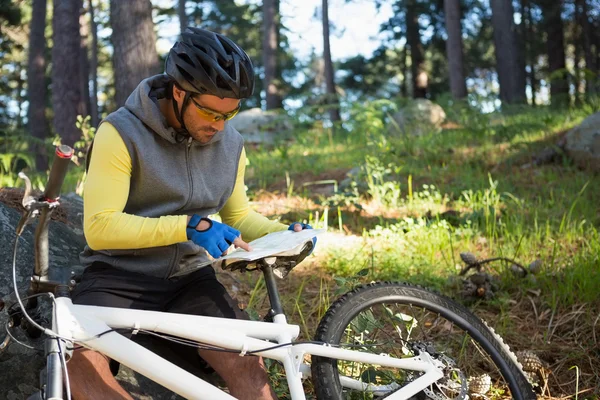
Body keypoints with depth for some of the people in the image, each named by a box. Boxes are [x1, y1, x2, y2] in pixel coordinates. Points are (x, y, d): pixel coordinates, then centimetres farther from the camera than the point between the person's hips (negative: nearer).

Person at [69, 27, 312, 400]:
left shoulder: (230, 144, 6)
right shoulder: (122, 133, -12)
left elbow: (239, 214, 18)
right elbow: (99, 226, -19)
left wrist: (284, 234, -3)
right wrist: (188, 226, -28)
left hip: (189, 281, 4)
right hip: (119, 278, -3)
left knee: (248, 364, -24)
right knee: (81, 362, -33)